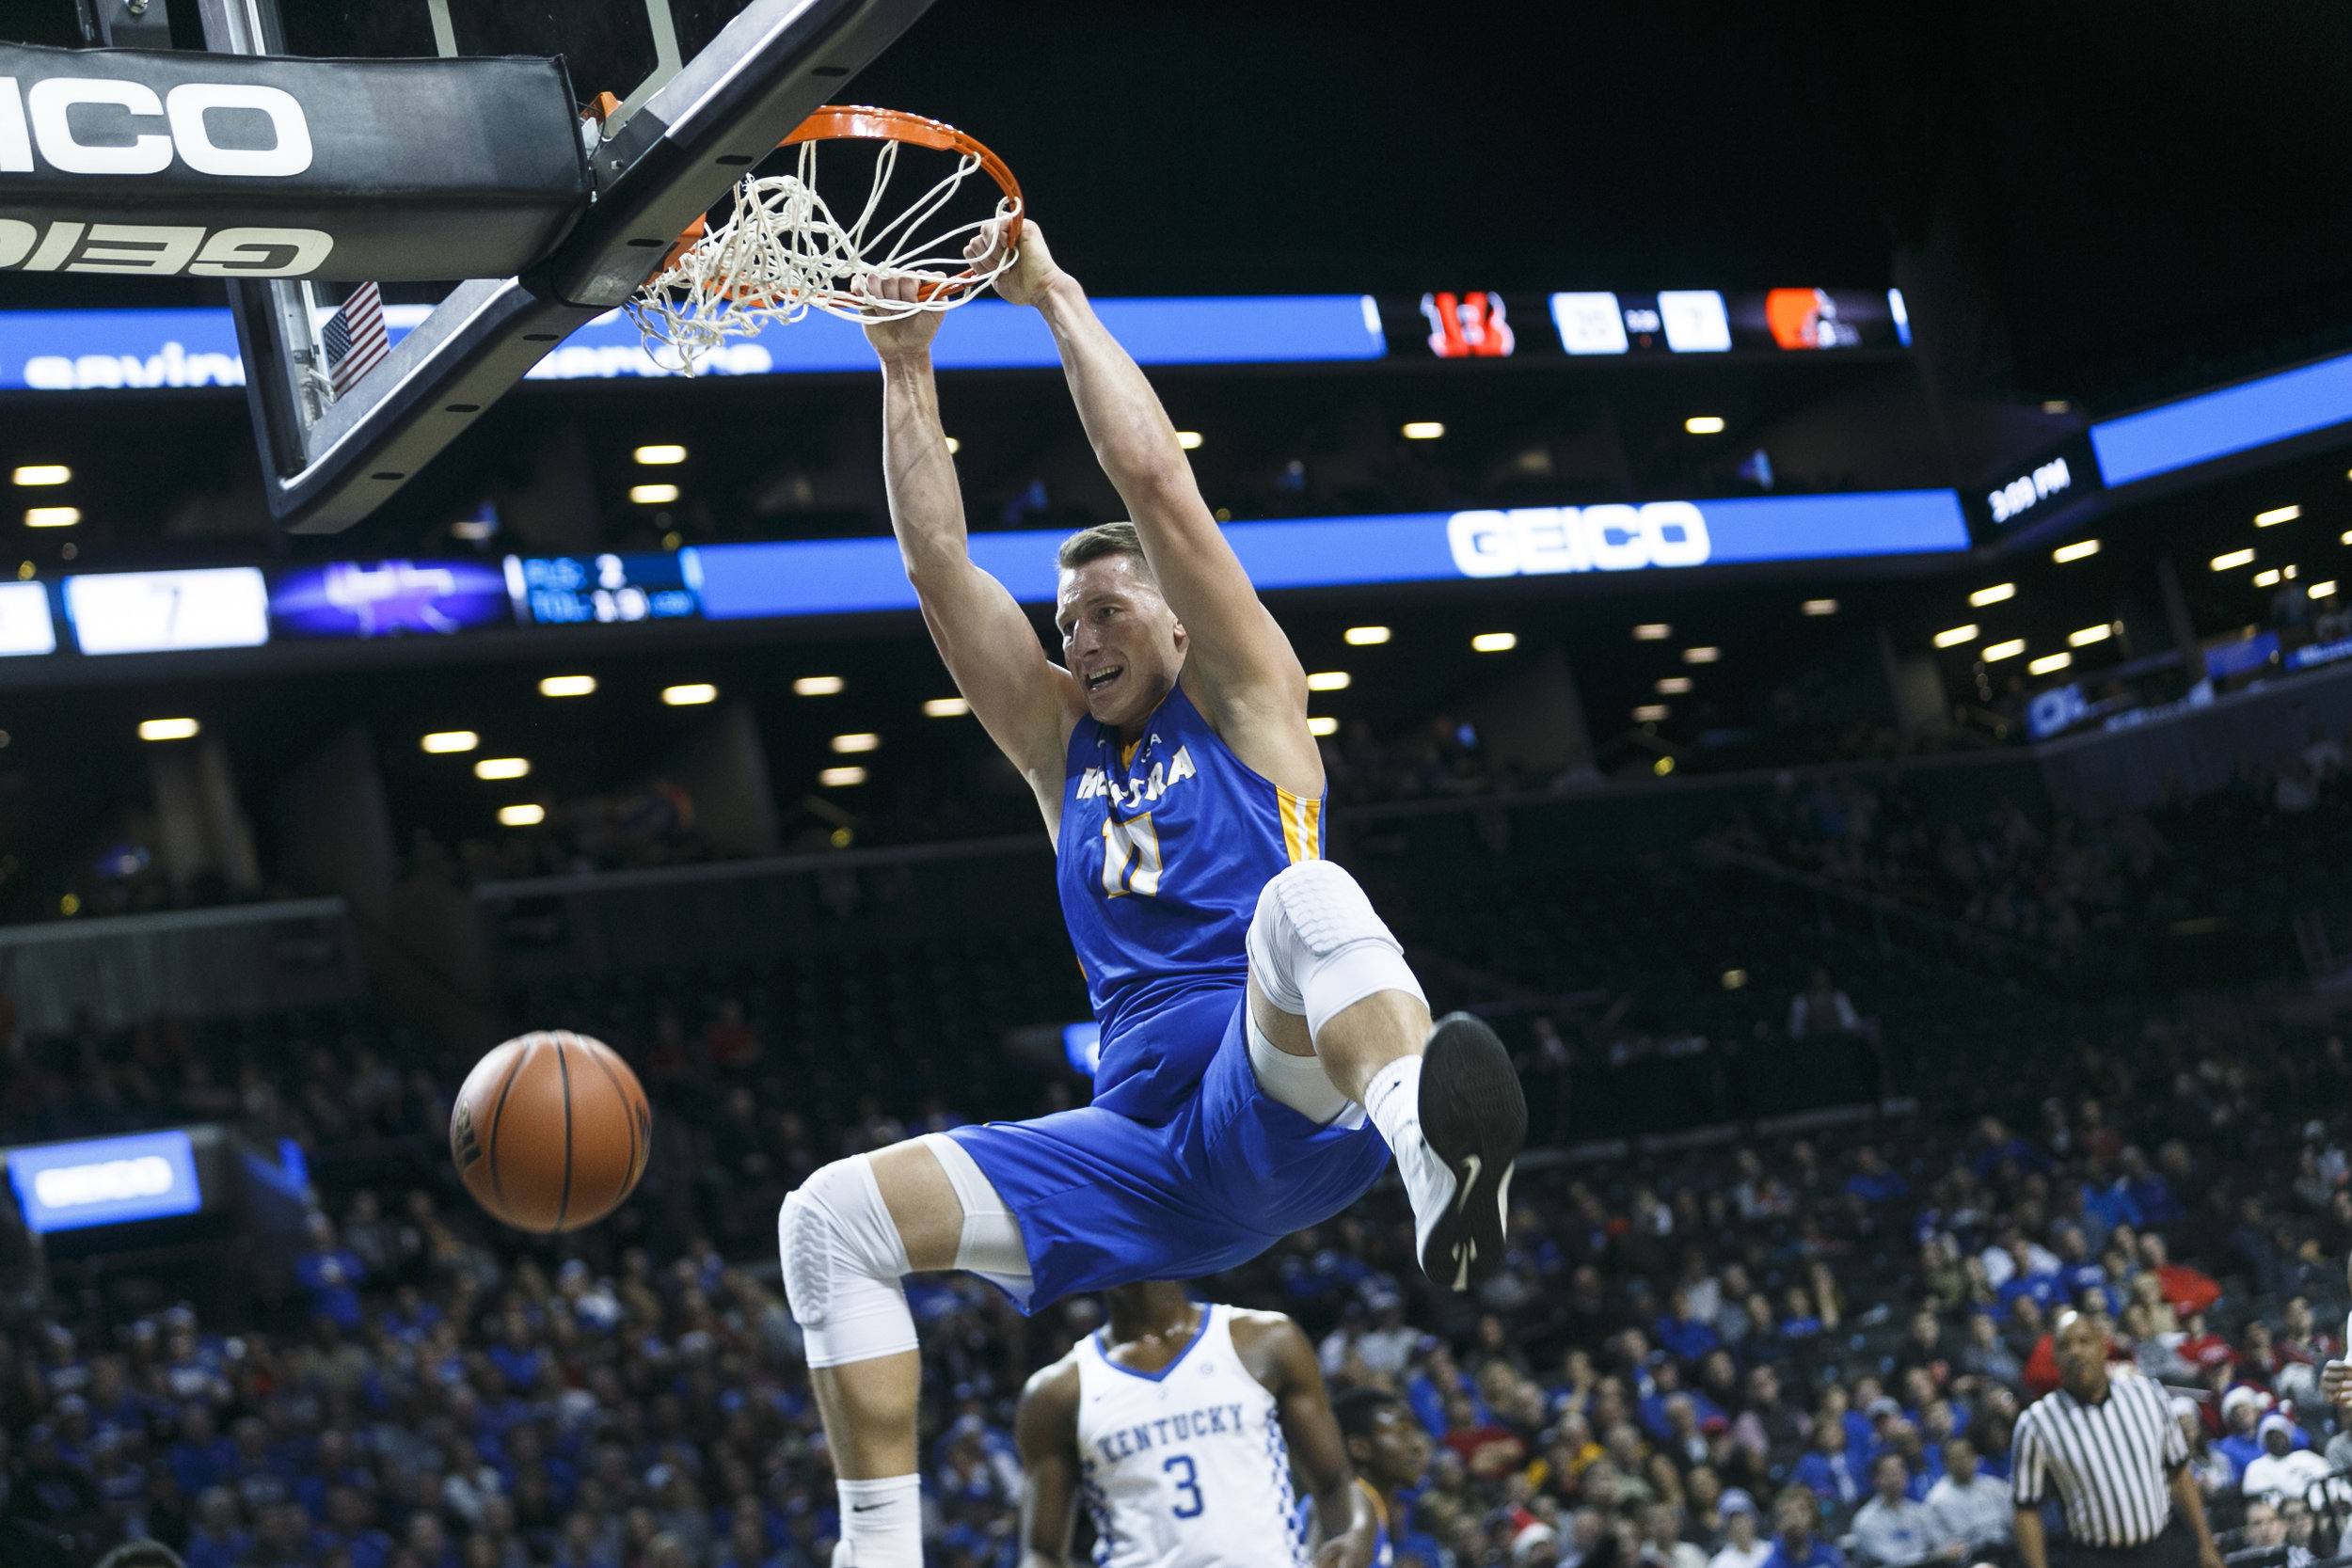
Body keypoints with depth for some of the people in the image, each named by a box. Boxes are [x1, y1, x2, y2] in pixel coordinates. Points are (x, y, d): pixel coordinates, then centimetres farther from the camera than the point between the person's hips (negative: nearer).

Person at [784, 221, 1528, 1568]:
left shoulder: (1244, 702, 10)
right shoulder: (1063, 743, 23)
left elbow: (1154, 475, 2)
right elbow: (939, 562, 16)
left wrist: (1057, 295, 8)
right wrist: (907, 365, 14)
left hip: (1287, 1103, -6)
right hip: (1142, 1148, 6)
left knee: (1305, 900, -39)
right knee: (835, 1219, -8)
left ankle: (1434, 1152, -71)